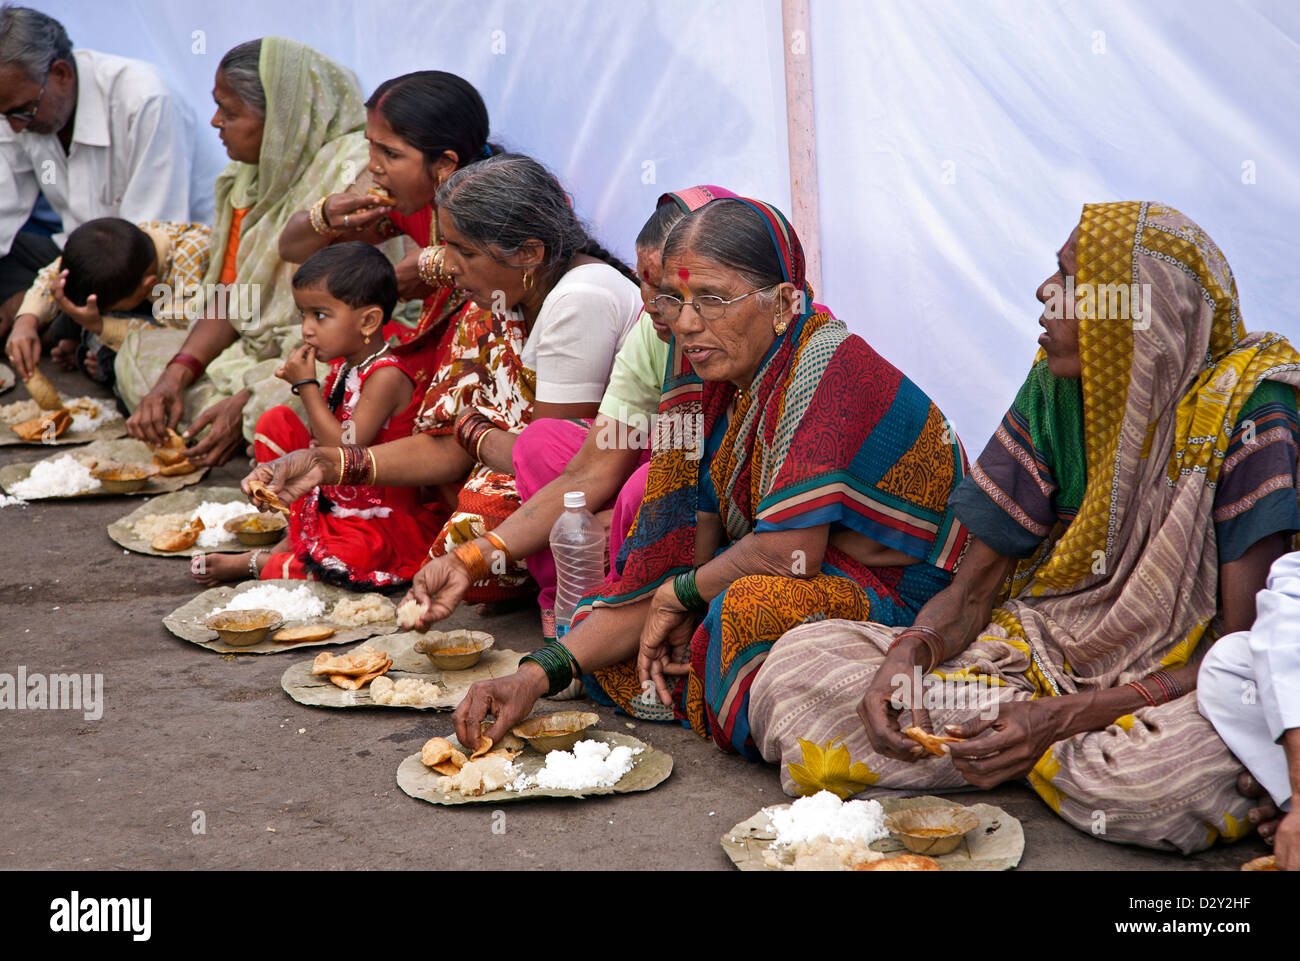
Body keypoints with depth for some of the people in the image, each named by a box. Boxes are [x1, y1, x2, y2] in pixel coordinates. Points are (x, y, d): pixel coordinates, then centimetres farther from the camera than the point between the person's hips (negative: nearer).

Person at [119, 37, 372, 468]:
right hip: (262, 351, 9)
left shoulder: (353, 172, -21)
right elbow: (232, 297, 6)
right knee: (140, 351, 6)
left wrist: (246, 403, -24)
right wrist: (176, 375, -9)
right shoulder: (254, 170, 5)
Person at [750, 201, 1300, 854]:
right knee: (799, 662, -12)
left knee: (1173, 774, -42)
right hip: (1042, 659, 4)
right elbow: (972, 591, 2)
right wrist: (906, 657, -22)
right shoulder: (1054, 390, -1)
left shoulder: (1247, 407, -17)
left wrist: (1061, 717, -30)